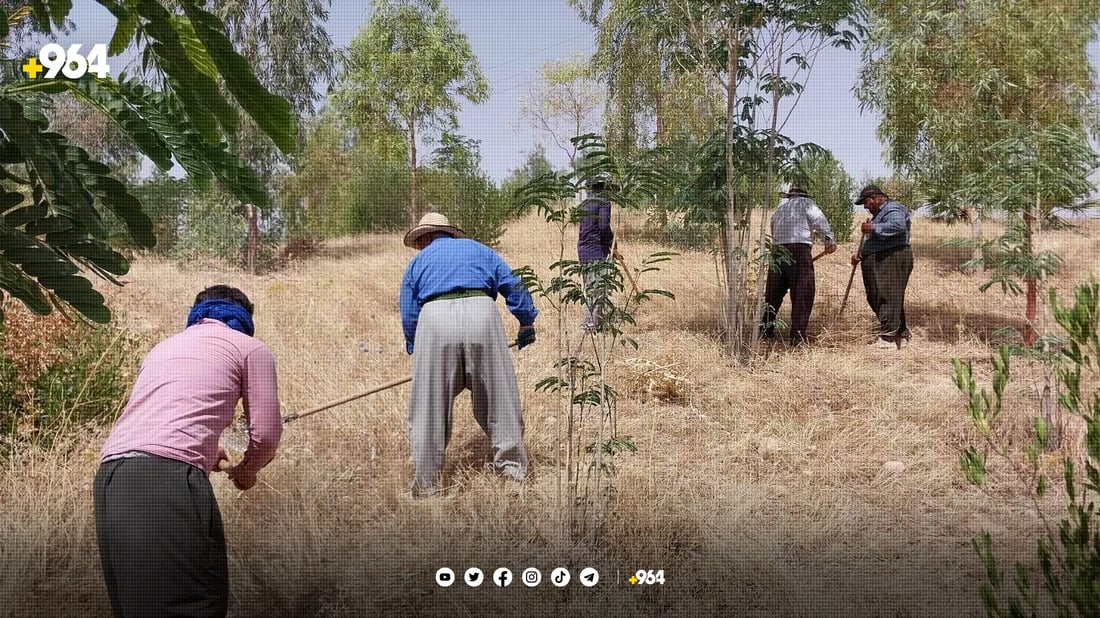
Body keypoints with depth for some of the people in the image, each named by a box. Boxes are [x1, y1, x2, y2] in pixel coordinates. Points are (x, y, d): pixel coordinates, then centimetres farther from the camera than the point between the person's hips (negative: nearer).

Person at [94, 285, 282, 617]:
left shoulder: (162, 347, 34)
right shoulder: (250, 348, 15)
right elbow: (266, 435, 10)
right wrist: (246, 471, 31)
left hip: (110, 475, 7)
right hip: (168, 477, -7)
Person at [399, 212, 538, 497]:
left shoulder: (417, 262, 26)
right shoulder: (479, 249, 28)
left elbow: (408, 316, 20)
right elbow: (513, 285, 18)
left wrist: (415, 350, 30)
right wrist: (527, 322, 23)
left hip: (434, 321, -1)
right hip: (481, 314, 1)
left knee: (430, 408, 6)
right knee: (497, 396, 13)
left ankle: (426, 482, 9)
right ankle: (511, 463, 22)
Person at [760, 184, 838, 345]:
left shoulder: (780, 206, 26)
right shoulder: (806, 203, 10)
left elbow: (773, 228, 20)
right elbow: (819, 220, -8)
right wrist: (829, 239, -19)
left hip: (778, 249, 5)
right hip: (799, 249, -5)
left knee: (774, 291, 16)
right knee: (802, 294, -2)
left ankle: (765, 327, 22)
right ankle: (798, 334, -7)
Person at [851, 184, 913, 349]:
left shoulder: (893, 209, -5)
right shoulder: (879, 214, 29)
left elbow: (898, 226, -28)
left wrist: (873, 228, -22)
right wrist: (860, 255, 19)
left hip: (892, 258, -11)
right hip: (878, 262, 11)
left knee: (888, 298, -14)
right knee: (876, 299, 9)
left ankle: (888, 337, -16)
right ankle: (900, 334, 15)